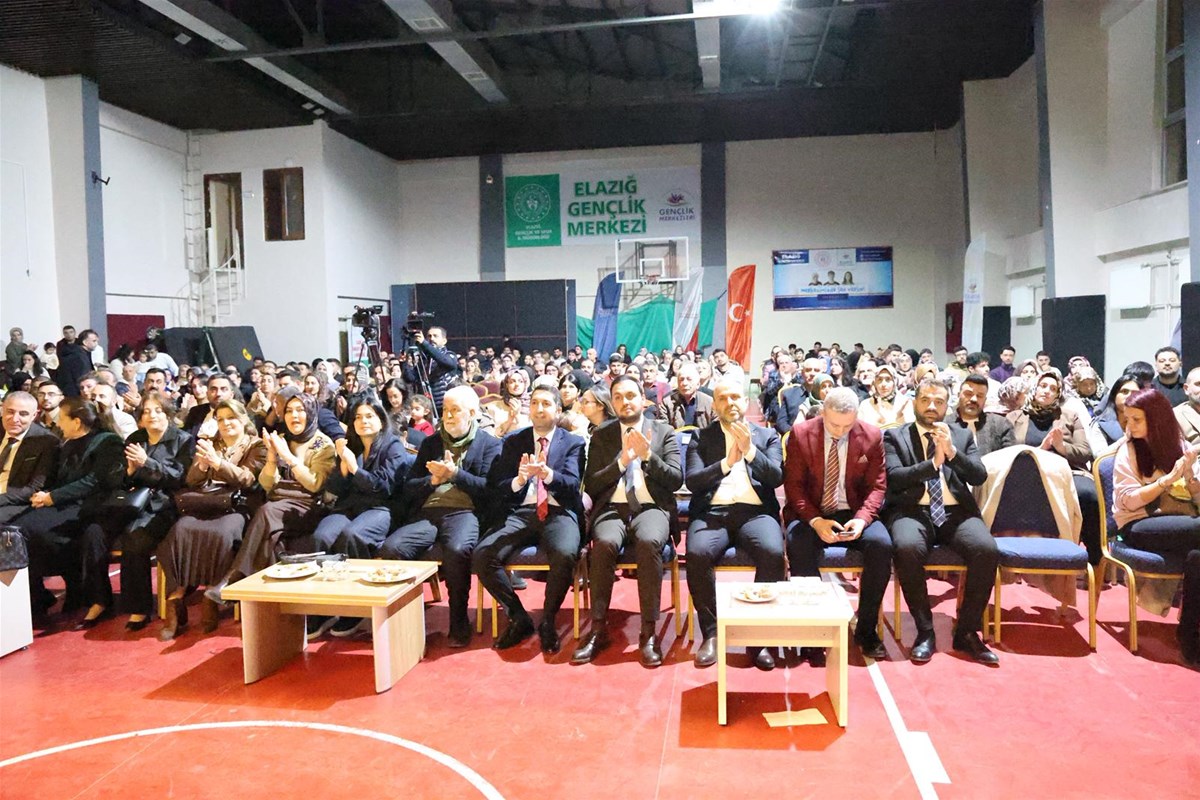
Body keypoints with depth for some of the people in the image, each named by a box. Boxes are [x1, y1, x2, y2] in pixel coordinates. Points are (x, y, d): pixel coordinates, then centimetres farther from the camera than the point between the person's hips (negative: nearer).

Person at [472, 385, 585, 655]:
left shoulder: (573, 443, 11)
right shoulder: (513, 442, 17)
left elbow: (572, 484, -5)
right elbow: (499, 488, 7)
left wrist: (547, 474, -27)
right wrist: (519, 480, -17)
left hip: (559, 513, -2)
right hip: (520, 513, 3)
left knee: (565, 555, -36)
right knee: (481, 556, -24)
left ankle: (548, 621, -9)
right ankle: (519, 618, -2)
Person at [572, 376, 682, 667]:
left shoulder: (664, 432, 11)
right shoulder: (601, 435, 14)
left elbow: (676, 480, 2)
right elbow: (590, 485, 5)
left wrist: (647, 455, -12)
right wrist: (622, 461, -9)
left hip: (652, 507, -1)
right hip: (612, 508, 1)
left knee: (649, 542, -35)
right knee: (604, 543, -33)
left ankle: (649, 632, -25)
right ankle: (598, 629, -21)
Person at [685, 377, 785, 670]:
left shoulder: (767, 436, 17)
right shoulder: (701, 438, 15)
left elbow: (776, 477, 2)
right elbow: (692, 481, 1)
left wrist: (750, 451, -13)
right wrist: (726, 463, -14)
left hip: (755, 511, 0)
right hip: (712, 512, 0)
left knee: (773, 552, -32)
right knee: (697, 553, -32)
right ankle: (711, 633, -12)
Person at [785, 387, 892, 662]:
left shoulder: (872, 436, -1)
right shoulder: (800, 433, -5)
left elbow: (876, 485, 1)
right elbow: (793, 484, -5)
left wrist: (862, 518, -19)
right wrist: (815, 520, -21)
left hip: (852, 512, 2)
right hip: (810, 513, -1)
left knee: (881, 544, -28)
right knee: (799, 545, -34)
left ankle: (866, 629, -10)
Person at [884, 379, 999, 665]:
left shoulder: (962, 436, 19)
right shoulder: (895, 436, 10)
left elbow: (980, 476, 5)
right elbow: (893, 477, -4)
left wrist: (952, 451, -11)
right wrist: (932, 463, -15)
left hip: (956, 512, 3)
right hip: (912, 511, -2)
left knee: (987, 550, -28)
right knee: (907, 548, -35)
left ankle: (967, 632, -10)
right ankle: (925, 631, -16)